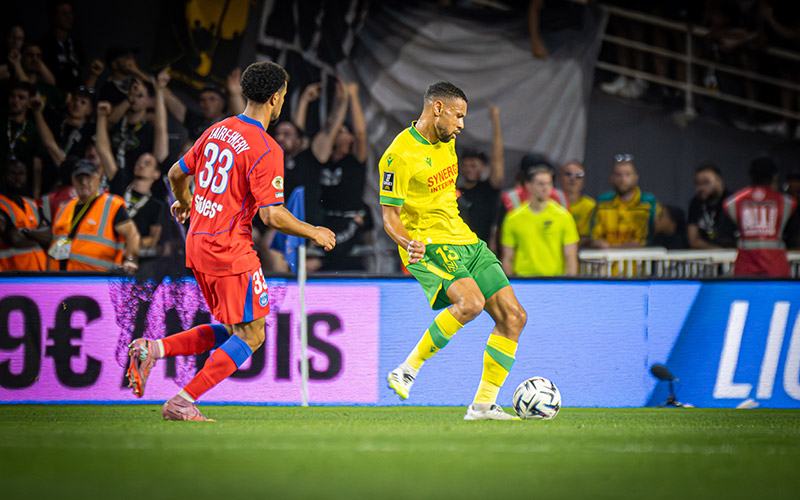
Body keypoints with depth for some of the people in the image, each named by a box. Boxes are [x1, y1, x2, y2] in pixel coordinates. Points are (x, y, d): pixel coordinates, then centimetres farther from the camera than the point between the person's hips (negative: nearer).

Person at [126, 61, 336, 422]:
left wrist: (183, 202, 41)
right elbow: (272, 216, -19)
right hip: (231, 249, -9)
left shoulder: (217, 131, 9)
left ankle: (152, 350, 3)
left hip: (197, 244, 9)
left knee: (231, 331, 17)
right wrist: (314, 233, -3)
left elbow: (177, 173, 19)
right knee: (250, 336, -1)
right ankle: (183, 402, -7)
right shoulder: (266, 150, -15)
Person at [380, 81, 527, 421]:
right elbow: (389, 216, -16)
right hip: (430, 246, -9)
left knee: (513, 316, -1)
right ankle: (407, 370, -19)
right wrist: (410, 244, -33)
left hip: (465, 241, 9)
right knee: (470, 303, -33)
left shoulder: (446, 141, 11)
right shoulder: (399, 155, -14)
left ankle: (483, 404, 4)